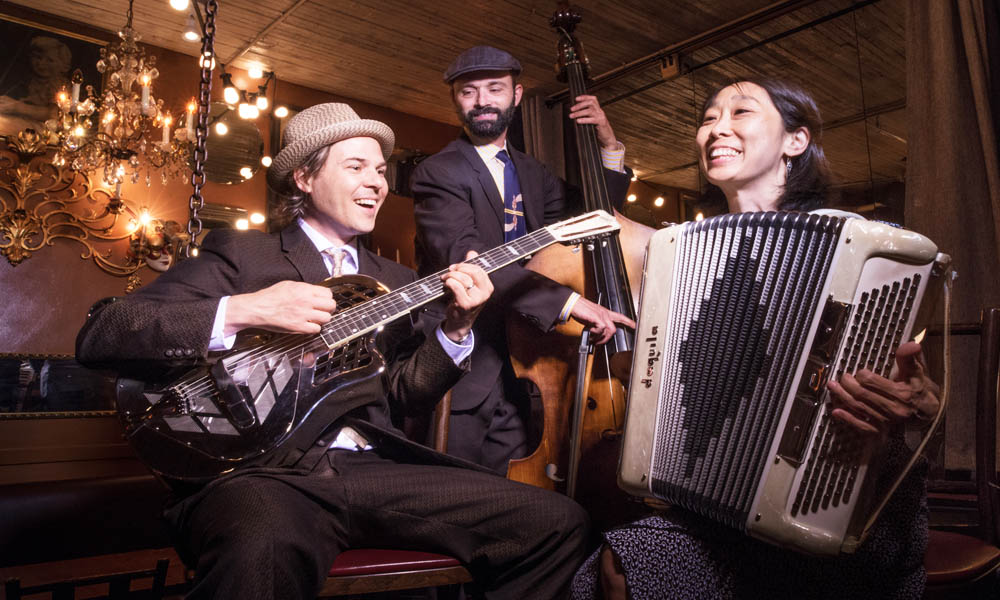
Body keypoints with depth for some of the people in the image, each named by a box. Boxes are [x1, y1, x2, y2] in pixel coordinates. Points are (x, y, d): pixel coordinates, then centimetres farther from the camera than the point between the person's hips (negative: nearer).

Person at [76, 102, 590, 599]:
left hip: (373, 469, 6)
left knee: (557, 522, -8)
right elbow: (99, 336, -4)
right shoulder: (239, 254, 6)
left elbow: (407, 392, 11)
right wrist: (241, 310, -16)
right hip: (263, 472, -5)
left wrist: (455, 328, -6)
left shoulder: (394, 281, 21)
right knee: (264, 550, -42)